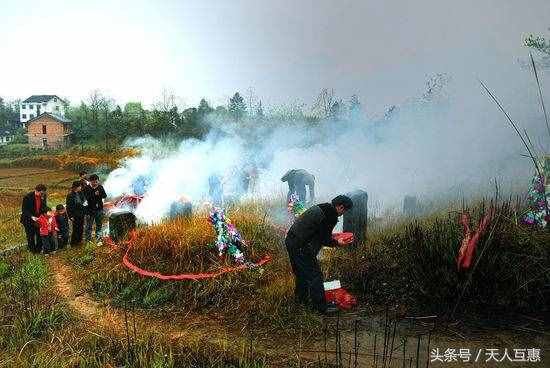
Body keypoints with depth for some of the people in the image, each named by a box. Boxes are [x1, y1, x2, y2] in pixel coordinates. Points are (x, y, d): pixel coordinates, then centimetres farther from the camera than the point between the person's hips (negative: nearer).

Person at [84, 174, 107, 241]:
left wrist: (101, 189, -22)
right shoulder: (87, 188, -6)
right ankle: (88, 239, 11)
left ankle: (97, 237, 27)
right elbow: (87, 198, -14)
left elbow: (104, 196, -6)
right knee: (89, 225, 1)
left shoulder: (100, 187, 1)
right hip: (90, 209, -3)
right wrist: (94, 194, -24)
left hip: (99, 208, 3)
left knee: (99, 224, 13)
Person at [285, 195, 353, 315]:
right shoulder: (331, 216, -17)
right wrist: (337, 243, 4)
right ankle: (321, 307, 11)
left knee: (301, 272, 26)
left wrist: (331, 235, 23)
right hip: (301, 247, -10)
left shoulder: (320, 208, 12)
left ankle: (301, 298, 42)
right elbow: (324, 240, -12)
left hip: (291, 241, 10)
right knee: (315, 275, 1)